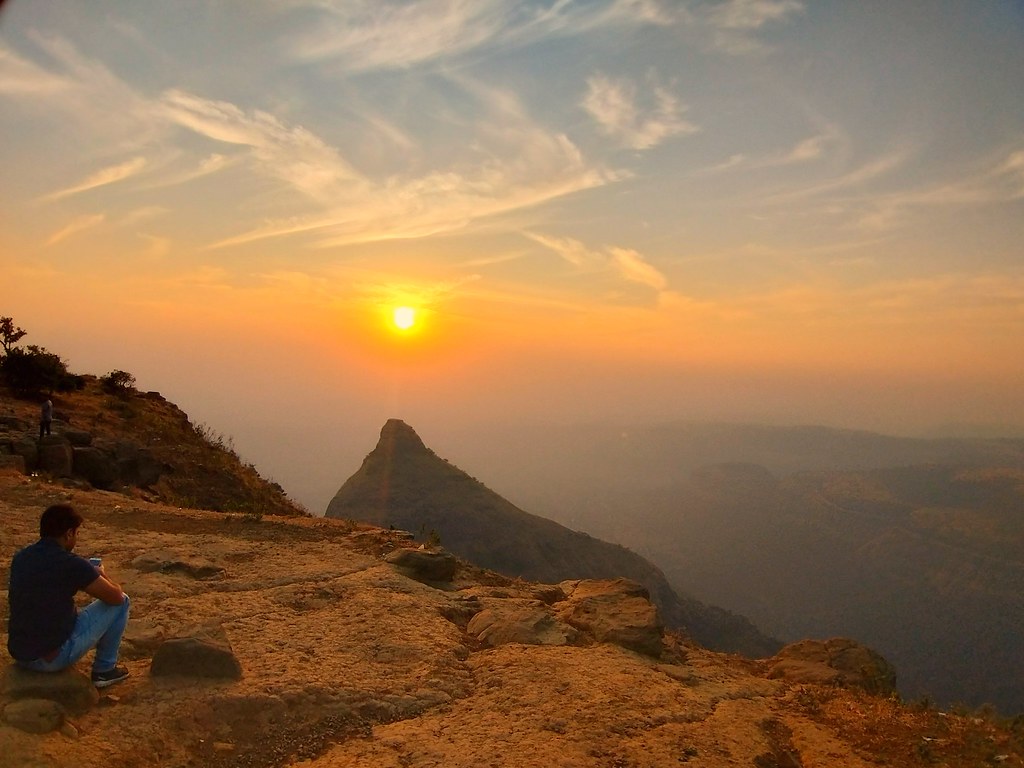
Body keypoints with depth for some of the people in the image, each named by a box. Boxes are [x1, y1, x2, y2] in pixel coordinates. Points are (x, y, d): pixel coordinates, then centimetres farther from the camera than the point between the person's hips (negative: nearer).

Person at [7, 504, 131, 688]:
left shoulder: (20, 558, 3)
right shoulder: (72, 564, -18)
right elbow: (117, 597, -9)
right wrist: (102, 575, 14)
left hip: (19, 655, 7)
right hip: (55, 657, -7)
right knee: (121, 603, 5)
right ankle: (104, 670, 15)